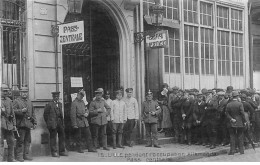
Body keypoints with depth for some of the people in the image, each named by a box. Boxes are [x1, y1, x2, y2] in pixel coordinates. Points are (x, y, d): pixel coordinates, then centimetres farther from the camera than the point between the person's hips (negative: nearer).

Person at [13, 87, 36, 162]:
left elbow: (33, 112, 20)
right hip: (21, 124, -6)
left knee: (28, 140, 9)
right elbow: (13, 111, -10)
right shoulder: (16, 101, 0)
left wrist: (34, 122, 14)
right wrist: (21, 110, -23)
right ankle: (19, 156, 1)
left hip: (28, 123, 6)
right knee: (20, 140, -5)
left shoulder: (29, 101, 19)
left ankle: (26, 155, 18)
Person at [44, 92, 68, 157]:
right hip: (53, 124, -6)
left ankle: (62, 151, 18)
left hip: (60, 123, 7)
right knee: (53, 138, -1)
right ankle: (54, 152, 6)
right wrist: (48, 123, -3)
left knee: (62, 137, 9)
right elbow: (45, 114, -4)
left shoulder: (60, 104, 15)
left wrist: (62, 123, 10)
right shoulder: (49, 104, -5)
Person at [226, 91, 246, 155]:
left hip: (232, 123, 2)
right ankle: (241, 150, 10)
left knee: (232, 137, 6)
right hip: (240, 123, -2)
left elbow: (227, 114, -4)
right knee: (240, 137, 7)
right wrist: (244, 121, -3)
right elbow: (242, 113, -11)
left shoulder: (228, 105, -1)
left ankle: (232, 150, 5)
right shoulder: (240, 104, -11)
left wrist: (231, 119, -4)